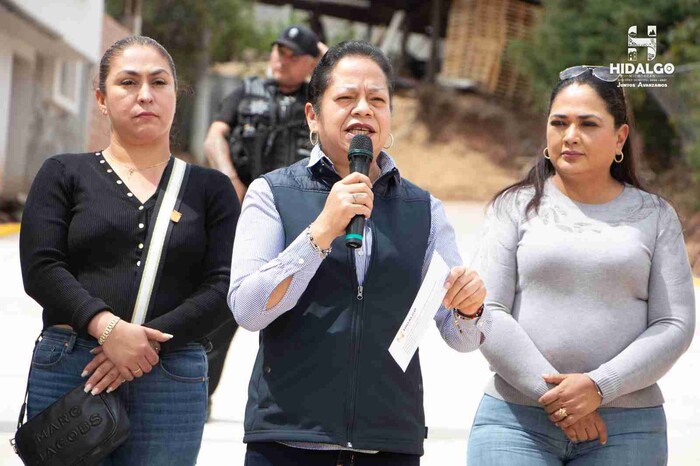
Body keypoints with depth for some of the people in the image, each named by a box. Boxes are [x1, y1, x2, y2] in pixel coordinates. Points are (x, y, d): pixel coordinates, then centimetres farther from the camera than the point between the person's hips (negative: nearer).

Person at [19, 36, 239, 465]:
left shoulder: (211, 188, 14)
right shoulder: (64, 175, 12)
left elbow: (225, 288, 2)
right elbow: (41, 268, 0)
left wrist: (148, 340, -12)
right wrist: (106, 327, -16)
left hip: (171, 381, 1)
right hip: (67, 373, 0)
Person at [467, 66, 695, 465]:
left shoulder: (654, 216, 10)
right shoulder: (516, 207, 8)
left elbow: (675, 325, 2)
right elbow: (487, 313, -1)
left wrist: (598, 387, -12)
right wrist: (552, 395, -11)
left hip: (626, 430, 1)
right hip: (516, 422, 0)